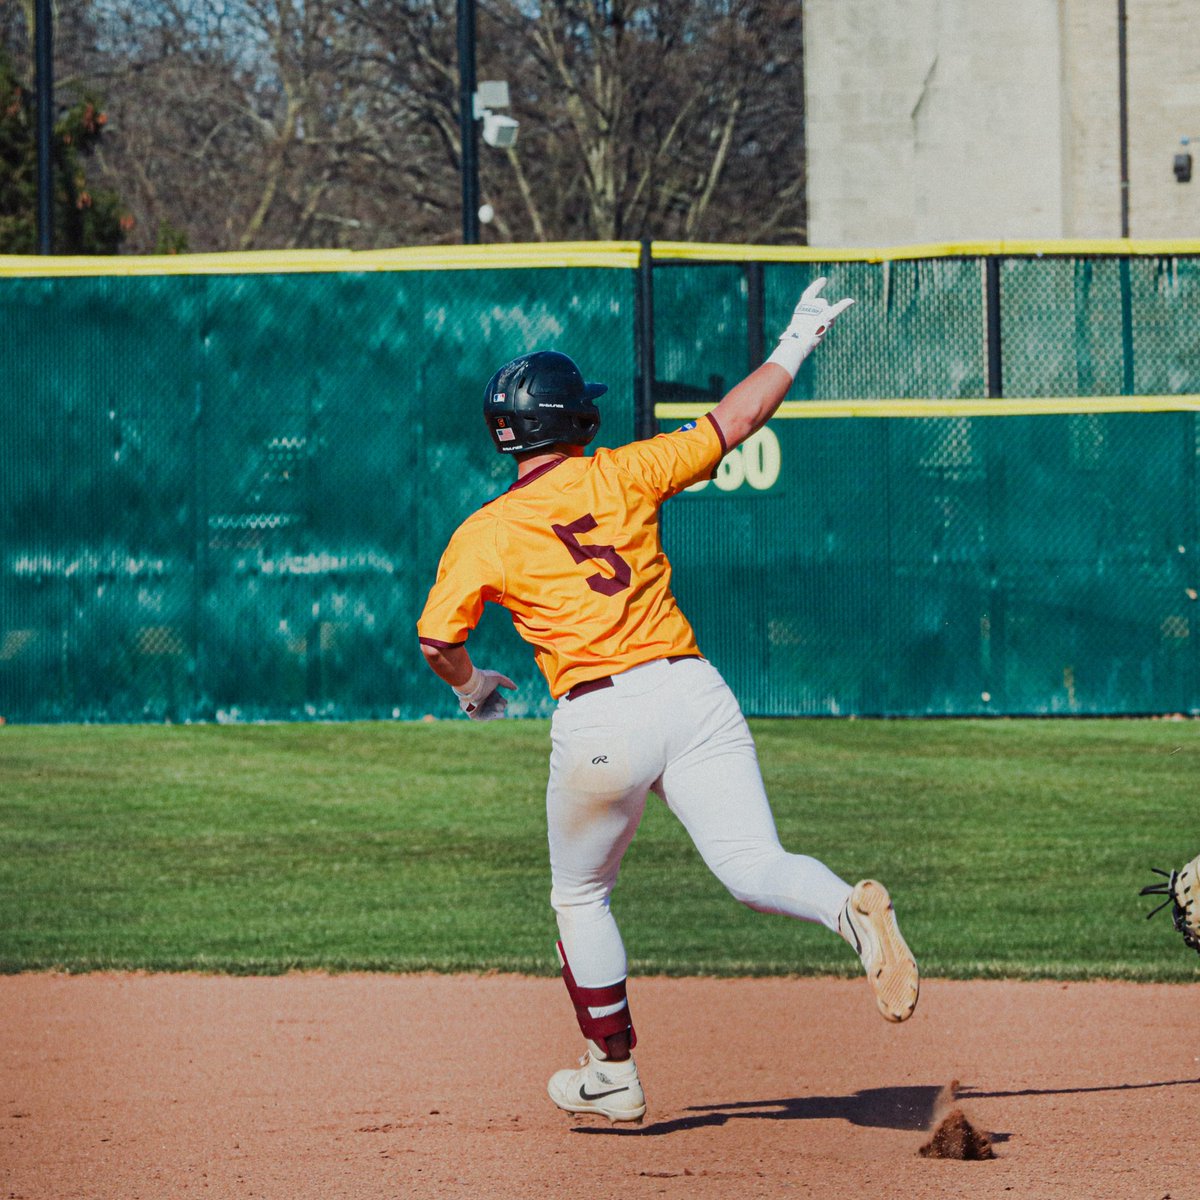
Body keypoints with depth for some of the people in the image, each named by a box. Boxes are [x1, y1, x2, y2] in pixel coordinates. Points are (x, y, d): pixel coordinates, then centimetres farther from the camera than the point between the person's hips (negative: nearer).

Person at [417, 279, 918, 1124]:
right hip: (693, 691, 2)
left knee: (581, 898, 20)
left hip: (599, 719, -2)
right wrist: (795, 347, 27)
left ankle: (613, 1074, 26)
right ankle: (853, 911, -38)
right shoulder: (622, 476, 8)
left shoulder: (485, 534, 3)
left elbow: (437, 640, 2)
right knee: (756, 868, -7)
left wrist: (473, 687, 24)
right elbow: (735, 421, 14)